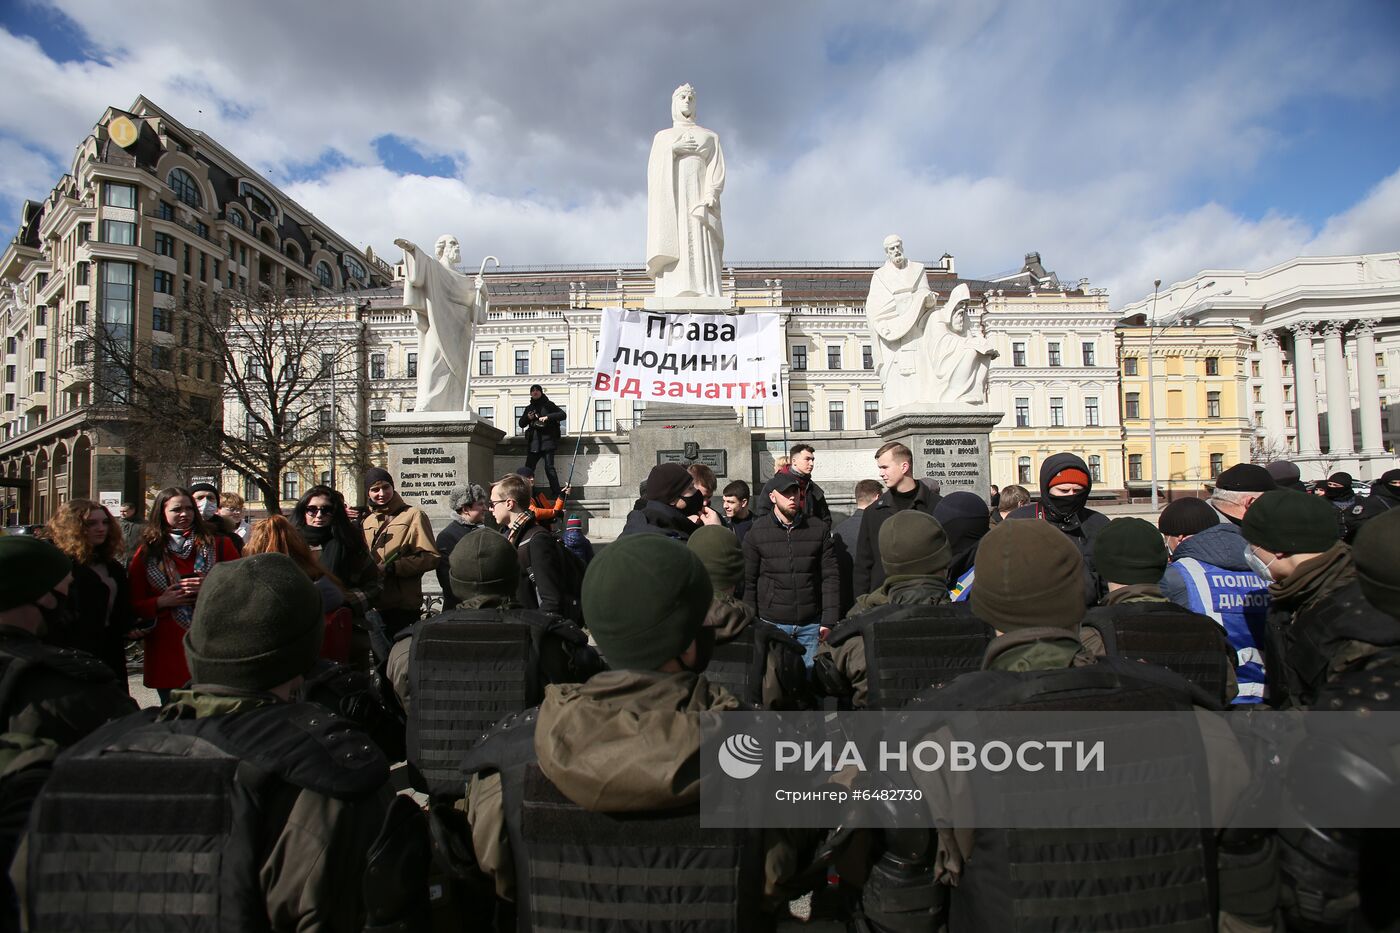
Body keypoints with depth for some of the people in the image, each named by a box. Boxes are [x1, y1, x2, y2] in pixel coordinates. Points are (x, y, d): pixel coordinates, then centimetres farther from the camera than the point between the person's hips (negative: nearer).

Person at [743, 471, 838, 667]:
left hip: (811, 624, 1)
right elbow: (748, 583, 2)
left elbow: (831, 577, 2)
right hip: (772, 623, -1)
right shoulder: (757, 533, 1)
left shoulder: (819, 529, 3)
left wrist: (829, 621, -5)